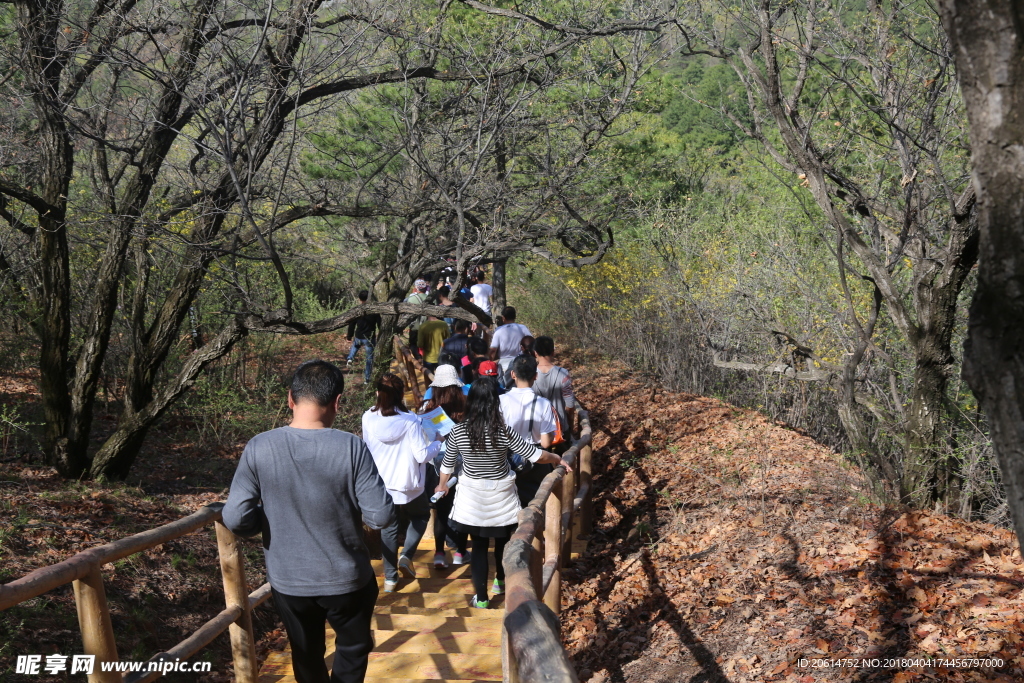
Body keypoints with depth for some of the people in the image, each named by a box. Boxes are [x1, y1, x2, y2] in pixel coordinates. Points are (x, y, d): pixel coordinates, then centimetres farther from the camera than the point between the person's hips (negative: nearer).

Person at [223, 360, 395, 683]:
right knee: (353, 647, 24)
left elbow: (235, 519, -15)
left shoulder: (258, 448, -15)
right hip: (346, 578, -2)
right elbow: (381, 516, -19)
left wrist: (272, 519, 4)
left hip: (288, 581, 2)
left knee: (307, 655, 24)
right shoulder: (351, 447, -20)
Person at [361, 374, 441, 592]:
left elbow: (367, 449, 3)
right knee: (420, 516, 25)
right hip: (408, 485, -3)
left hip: (381, 484, 3)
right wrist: (438, 444, -1)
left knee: (389, 528, 18)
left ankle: (390, 577, 23)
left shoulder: (368, 419, -11)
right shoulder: (409, 421, -22)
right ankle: (406, 556, 7)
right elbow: (421, 455, -19)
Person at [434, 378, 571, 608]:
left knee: (479, 545, 12)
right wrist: (558, 459, 3)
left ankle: (481, 598, 17)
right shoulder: (503, 431, -20)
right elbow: (535, 455, -15)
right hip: (501, 495, 0)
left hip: (473, 496, 1)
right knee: (502, 540, 24)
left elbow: (447, 464, 0)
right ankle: (501, 581, 45)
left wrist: (442, 485, 20)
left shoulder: (458, 431, -14)